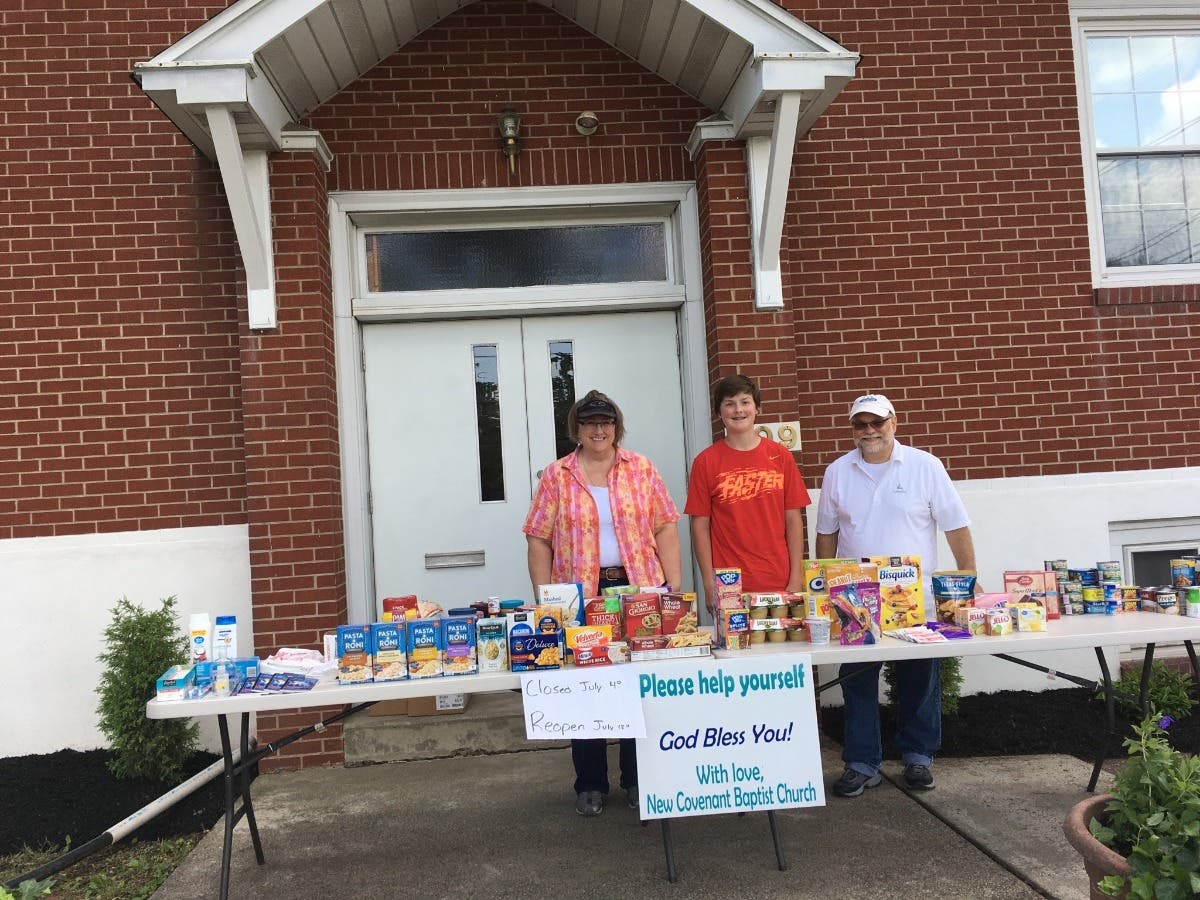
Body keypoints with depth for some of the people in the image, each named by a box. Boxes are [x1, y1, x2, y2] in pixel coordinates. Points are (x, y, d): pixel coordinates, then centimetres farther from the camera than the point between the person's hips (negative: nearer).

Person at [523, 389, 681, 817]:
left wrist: (675, 586, -3)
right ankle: (590, 785, 21)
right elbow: (539, 541, 3)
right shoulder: (556, 476, 4)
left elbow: (665, 528, 4)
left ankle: (637, 780, 23)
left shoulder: (641, 469, 6)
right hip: (580, 595, 0)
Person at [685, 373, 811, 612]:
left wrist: (796, 579, -1)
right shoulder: (706, 462, 1)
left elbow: (793, 520, 6)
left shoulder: (780, 456, 6)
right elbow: (700, 527, 0)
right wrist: (709, 586, -5)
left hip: (780, 584, 2)